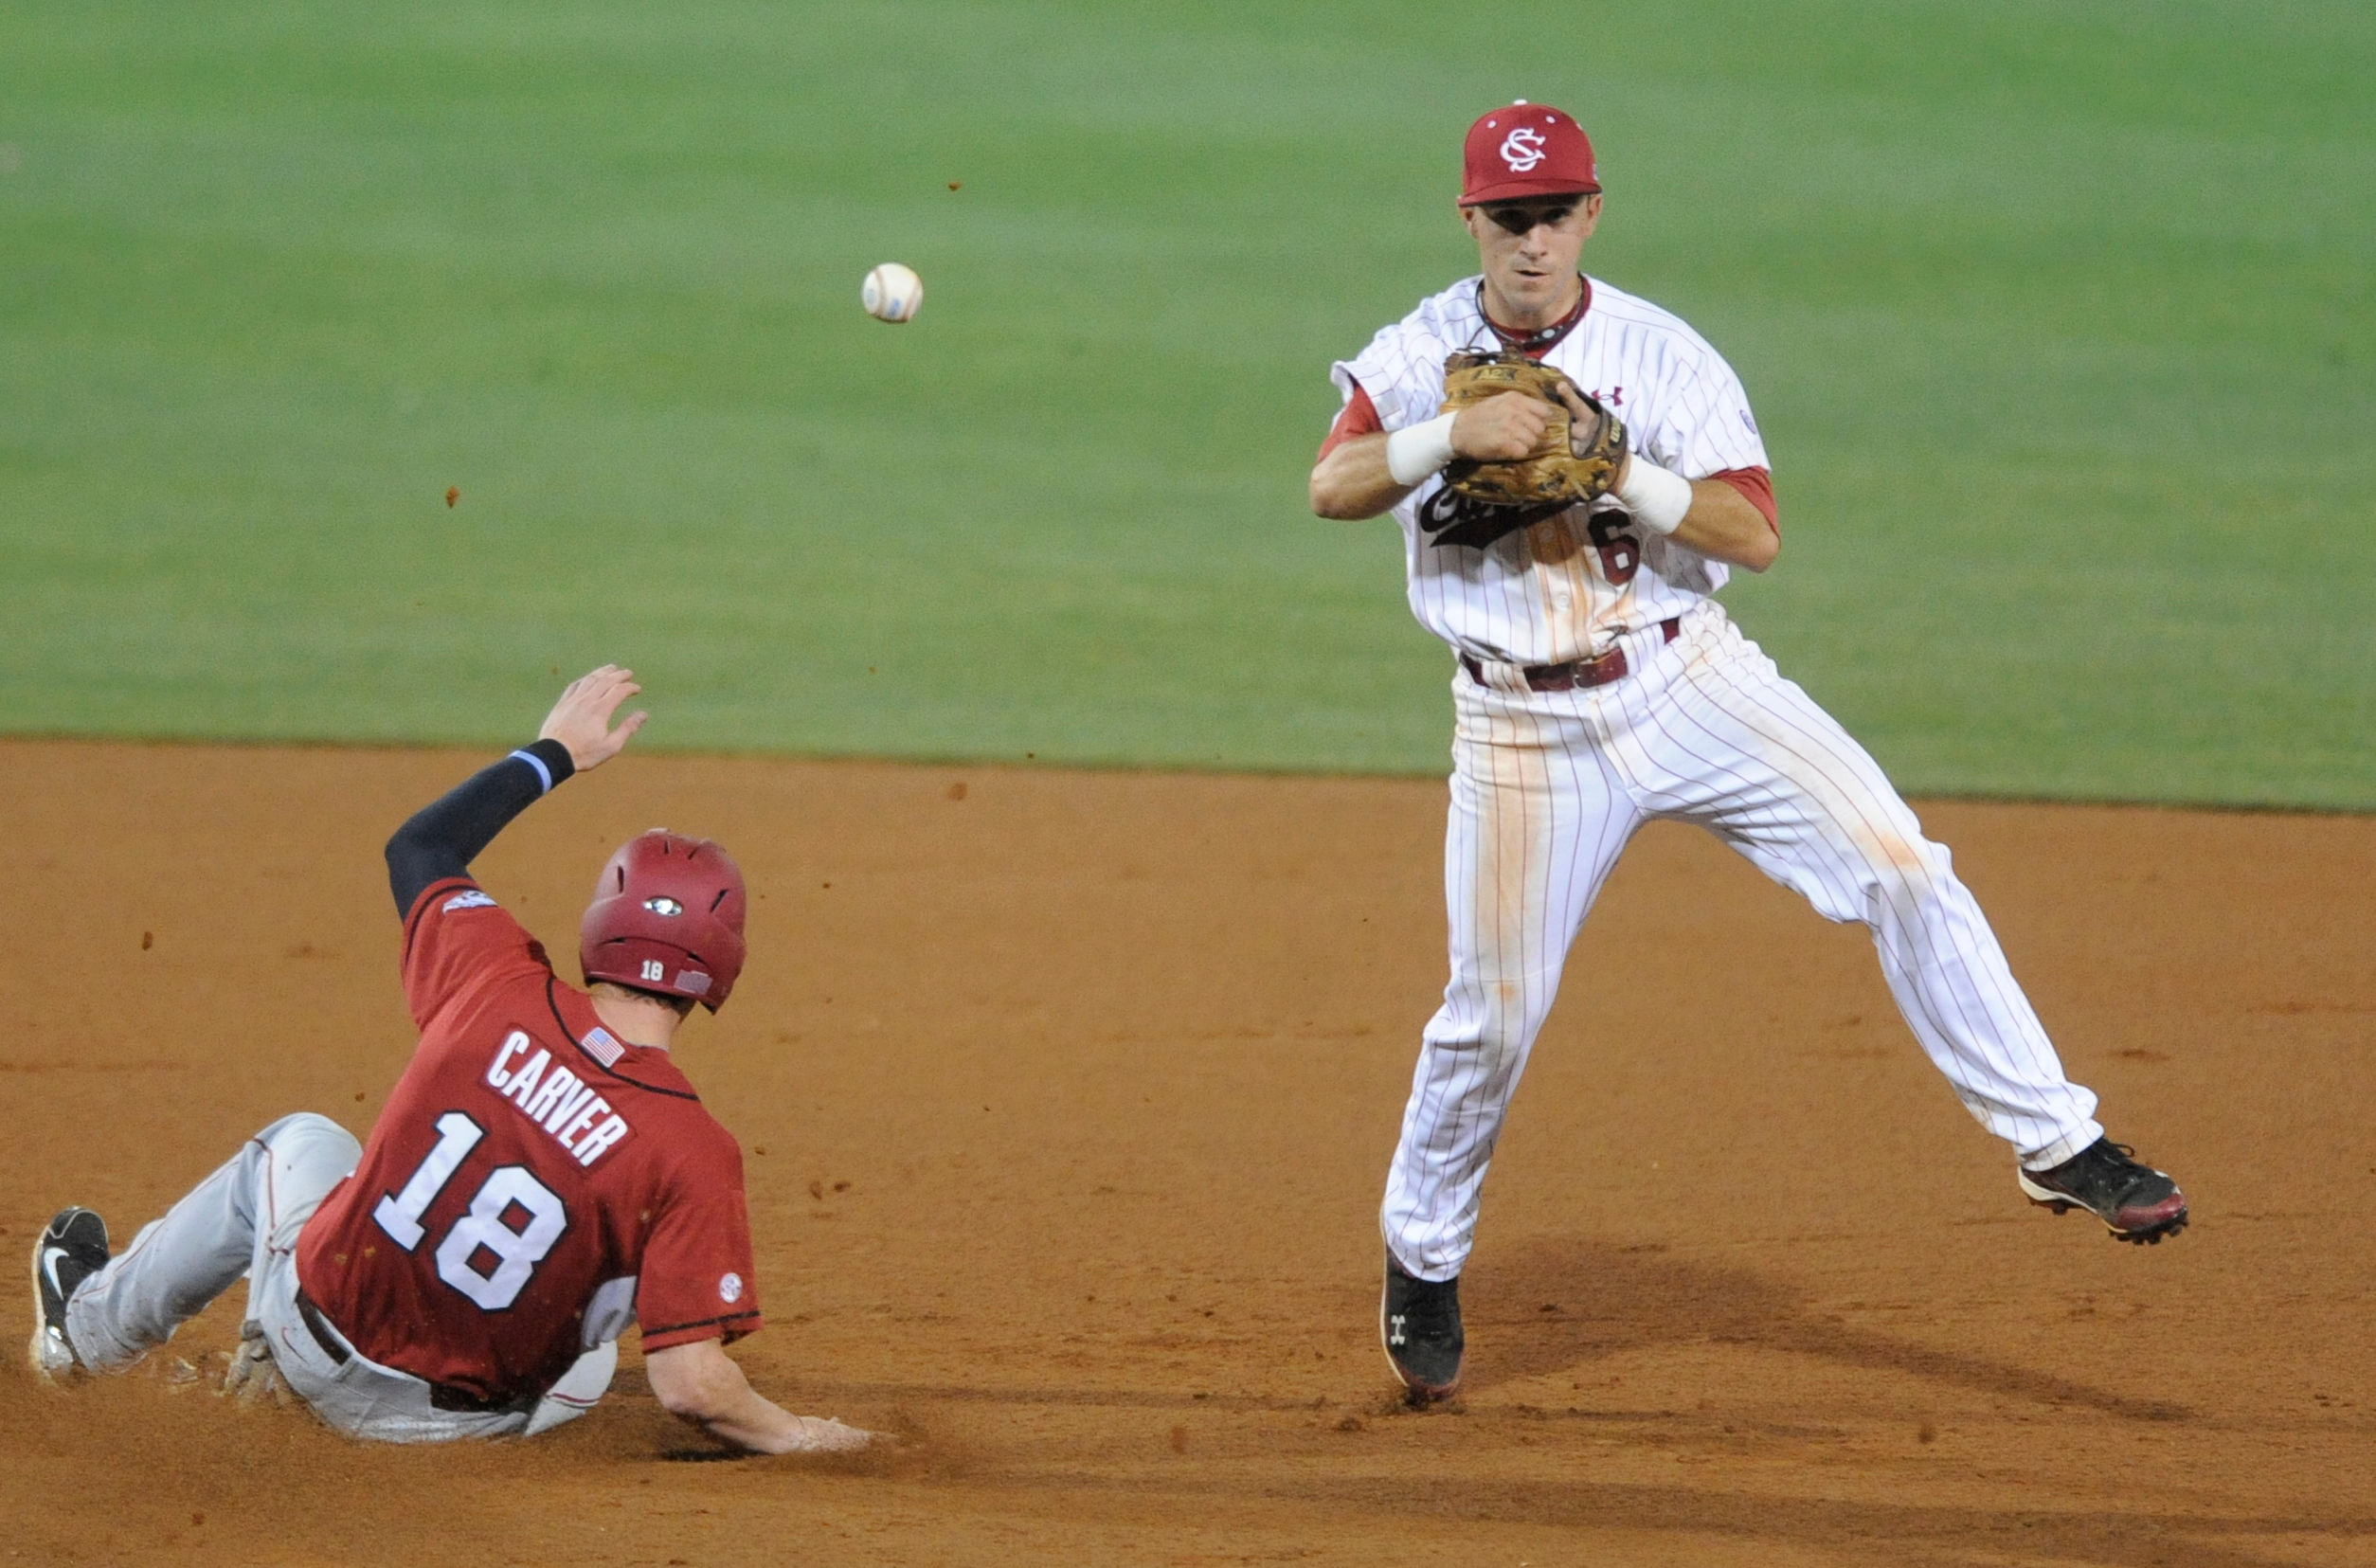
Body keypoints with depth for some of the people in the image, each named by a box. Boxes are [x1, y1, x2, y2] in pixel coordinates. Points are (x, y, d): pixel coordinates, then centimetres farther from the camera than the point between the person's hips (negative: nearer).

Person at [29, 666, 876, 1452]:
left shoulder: (499, 992, -17)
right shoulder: (691, 1153, -25)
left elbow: (418, 848, 5)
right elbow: (692, 1384, -27)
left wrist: (553, 753, 16)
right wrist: (786, 1434, -10)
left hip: (318, 1327, 2)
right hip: (469, 1419, -2)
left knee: (299, 1141, 34)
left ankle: (92, 1323, 57)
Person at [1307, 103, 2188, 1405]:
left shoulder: (1663, 357, -4)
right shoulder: (1416, 358, -2)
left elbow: (1755, 534, -11)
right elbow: (1331, 488, -18)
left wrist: (1617, 469, -24)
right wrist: (1455, 434, -33)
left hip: (1691, 684, 0)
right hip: (1529, 729, 0)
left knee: (1900, 869, -13)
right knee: (1494, 1007, 1)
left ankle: (2052, 1142, -8)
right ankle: (1423, 1253, 25)